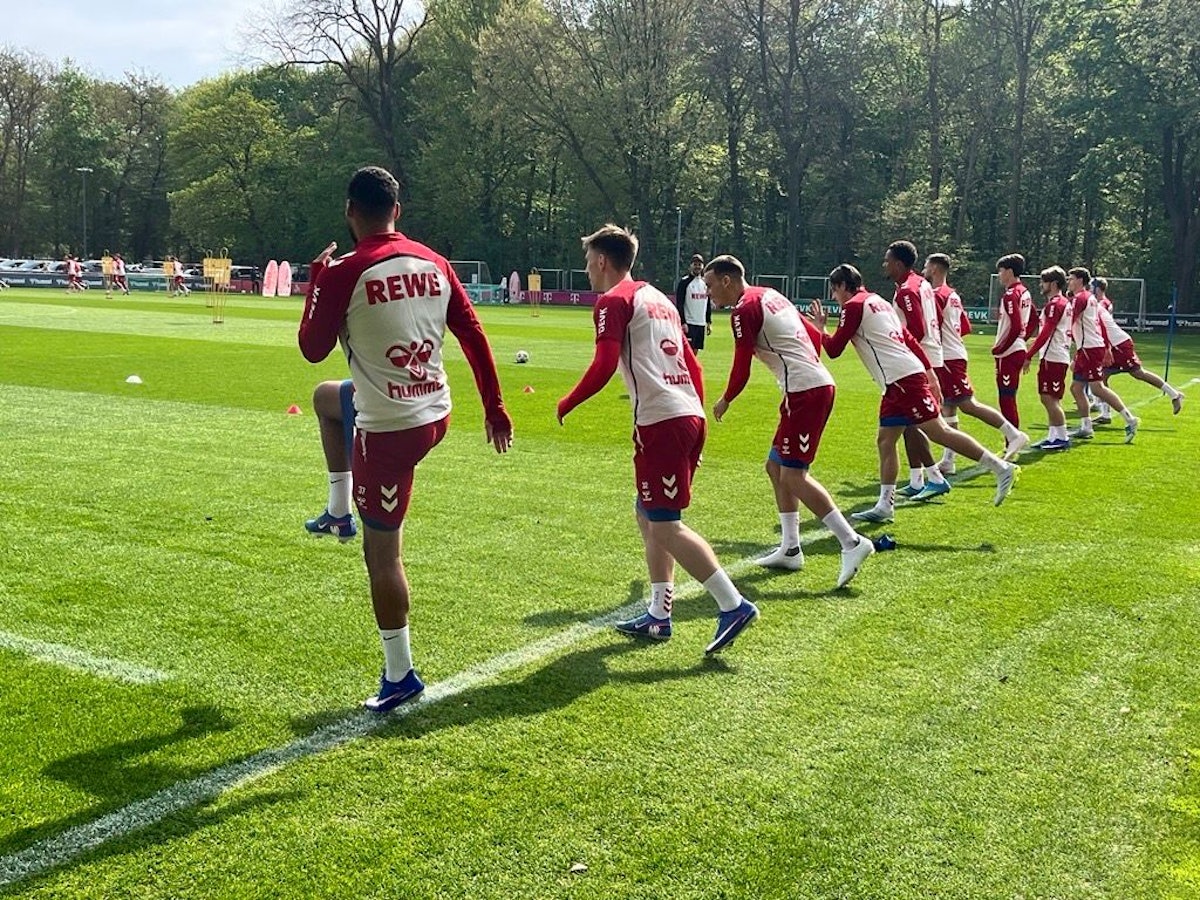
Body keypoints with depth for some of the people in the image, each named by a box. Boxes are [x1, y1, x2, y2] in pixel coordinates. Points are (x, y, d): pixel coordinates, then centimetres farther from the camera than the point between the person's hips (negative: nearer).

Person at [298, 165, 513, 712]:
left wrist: (317, 279, 7)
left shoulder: (344, 273, -14)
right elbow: (473, 335, 4)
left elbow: (313, 350, -5)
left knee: (382, 550, 4)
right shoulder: (433, 263, 3)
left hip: (387, 427, -7)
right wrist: (494, 408, 11)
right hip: (436, 415, 7)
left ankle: (399, 675, 12)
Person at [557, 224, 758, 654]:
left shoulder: (613, 301, -3)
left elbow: (603, 367, -15)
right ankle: (659, 616, 19)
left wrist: (565, 405, -2)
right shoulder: (658, 298, 23)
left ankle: (734, 605, -7)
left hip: (660, 421, -9)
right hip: (690, 414, 9)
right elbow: (693, 366, 22)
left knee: (665, 526, -5)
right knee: (648, 515, 16)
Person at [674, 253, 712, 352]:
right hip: (688, 324, -6)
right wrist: (682, 323, -18)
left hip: (701, 324, 6)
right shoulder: (684, 282, -7)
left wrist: (709, 322, 13)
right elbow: (679, 304, -12)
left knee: (695, 350, 9)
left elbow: (708, 304, 18)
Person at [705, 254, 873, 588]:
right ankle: (790, 549, 18)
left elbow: (741, 368, -8)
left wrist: (724, 401, 9)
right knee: (776, 466, 15)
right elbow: (815, 336, 23)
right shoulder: (769, 295, 19)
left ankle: (852, 542, -10)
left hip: (804, 392, -10)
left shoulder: (744, 310, -9)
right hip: (818, 383, 10)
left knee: (793, 476, -10)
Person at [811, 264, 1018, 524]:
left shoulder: (853, 306, -4)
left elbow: (834, 349, -4)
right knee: (885, 441, 9)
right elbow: (910, 339, 21)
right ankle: (885, 506, 10)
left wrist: (819, 328, 14)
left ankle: (1000, 468, -11)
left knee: (938, 431, -11)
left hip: (903, 379, -10)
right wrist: (930, 373, 20)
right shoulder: (878, 301, 24)